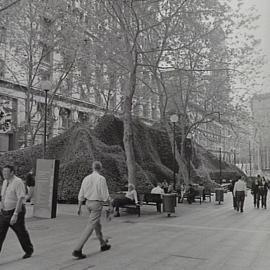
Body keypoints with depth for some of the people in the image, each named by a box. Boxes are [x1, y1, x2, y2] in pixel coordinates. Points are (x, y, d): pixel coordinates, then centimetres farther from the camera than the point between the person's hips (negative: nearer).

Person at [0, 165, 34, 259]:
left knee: (21, 233, 11)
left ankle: (29, 250, 34)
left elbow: (20, 199, -25)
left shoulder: (18, 182, -19)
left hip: (16, 212, -7)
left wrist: (15, 214, -29)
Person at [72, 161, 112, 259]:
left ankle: (103, 245, 36)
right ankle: (77, 250, -12)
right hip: (97, 204, -7)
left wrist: (79, 207, 12)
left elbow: (81, 194, 5)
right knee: (90, 226, -7)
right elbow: (105, 195, -14)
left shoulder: (86, 178, 2)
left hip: (88, 203, 7)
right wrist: (110, 202, 5)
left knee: (97, 224, 21)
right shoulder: (101, 179, -15)